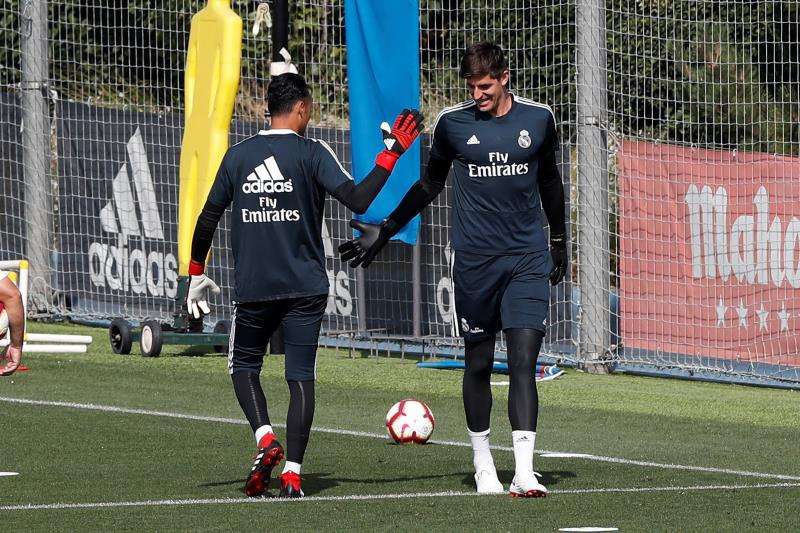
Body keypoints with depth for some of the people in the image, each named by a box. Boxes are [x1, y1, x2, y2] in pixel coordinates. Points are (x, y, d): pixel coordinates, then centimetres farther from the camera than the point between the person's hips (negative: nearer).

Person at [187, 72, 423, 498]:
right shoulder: (311, 153, -5)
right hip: (305, 287, -2)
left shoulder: (238, 155, 5)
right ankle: (292, 472, -4)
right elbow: (357, 200, -15)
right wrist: (391, 154, -8)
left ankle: (265, 438, -7)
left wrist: (197, 275, 19)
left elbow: (207, 219, 8)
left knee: (243, 366, 17)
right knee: (301, 377, 4)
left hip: (252, 287, 2)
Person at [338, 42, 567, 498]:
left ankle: (524, 472, -17)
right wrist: (385, 231, 11)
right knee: (479, 363, 5)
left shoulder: (539, 119, 3)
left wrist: (560, 242, 24)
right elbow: (431, 184, 14)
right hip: (475, 262, 0)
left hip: (528, 257, 0)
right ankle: (482, 460, 23)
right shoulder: (453, 123, 0)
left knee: (524, 360, -12)